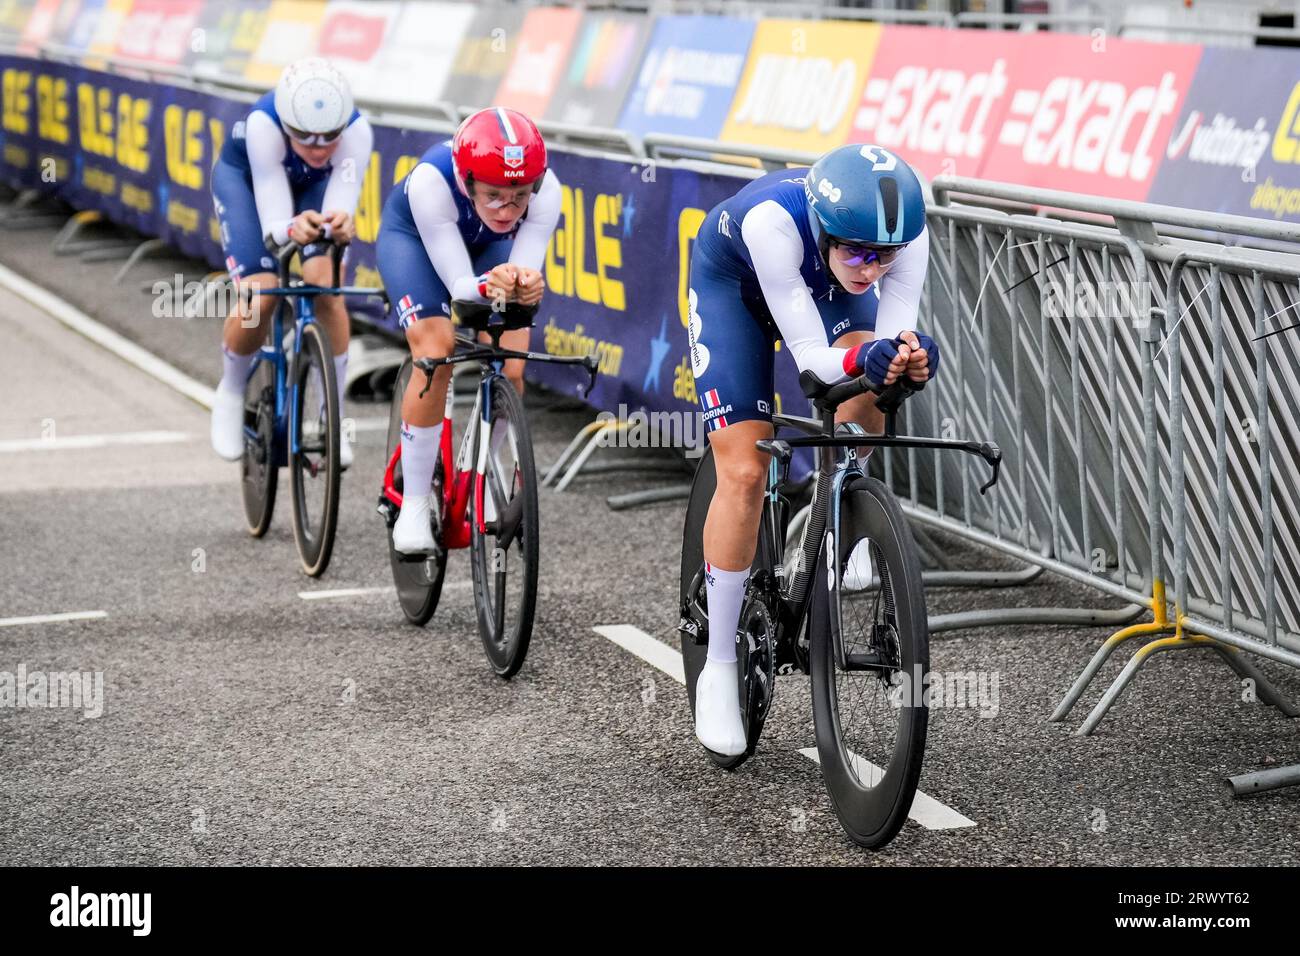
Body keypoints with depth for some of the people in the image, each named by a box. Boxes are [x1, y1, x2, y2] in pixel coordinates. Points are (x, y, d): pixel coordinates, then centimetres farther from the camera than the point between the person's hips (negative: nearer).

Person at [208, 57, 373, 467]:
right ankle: (231, 392, 12)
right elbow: (273, 223, -41)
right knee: (259, 297, -19)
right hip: (244, 176, -2)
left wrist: (339, 224, -63)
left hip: (314, 186, 2)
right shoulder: (263, 125, -41)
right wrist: (292, 229, -64)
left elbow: (340, 207, -39)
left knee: (325, 283, -22)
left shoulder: (357, 132, -36)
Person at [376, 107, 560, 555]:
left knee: (509, 369, -14)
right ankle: (413, 505, -11)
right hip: (411, 235, -3)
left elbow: (525, 268, -33)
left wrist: (525, 286, -56)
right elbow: (458, 285, -37)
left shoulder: (545, 190, -34)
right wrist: (486, 286, -59)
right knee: (437, 355, -24)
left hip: (489, 246, 3)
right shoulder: (432, 180, -41)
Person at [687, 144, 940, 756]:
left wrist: (910, 358, -54)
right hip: (732, 281, -3)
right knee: (744, 473, -12)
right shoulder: (773, 219, -43)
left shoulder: (905, 234, -34)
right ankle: (719, 668, 1)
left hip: (823, 282, 3)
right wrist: (862, 358, -60)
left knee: (872, 376, -31)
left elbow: (891, 344, -31)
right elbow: (810, 357, -40)